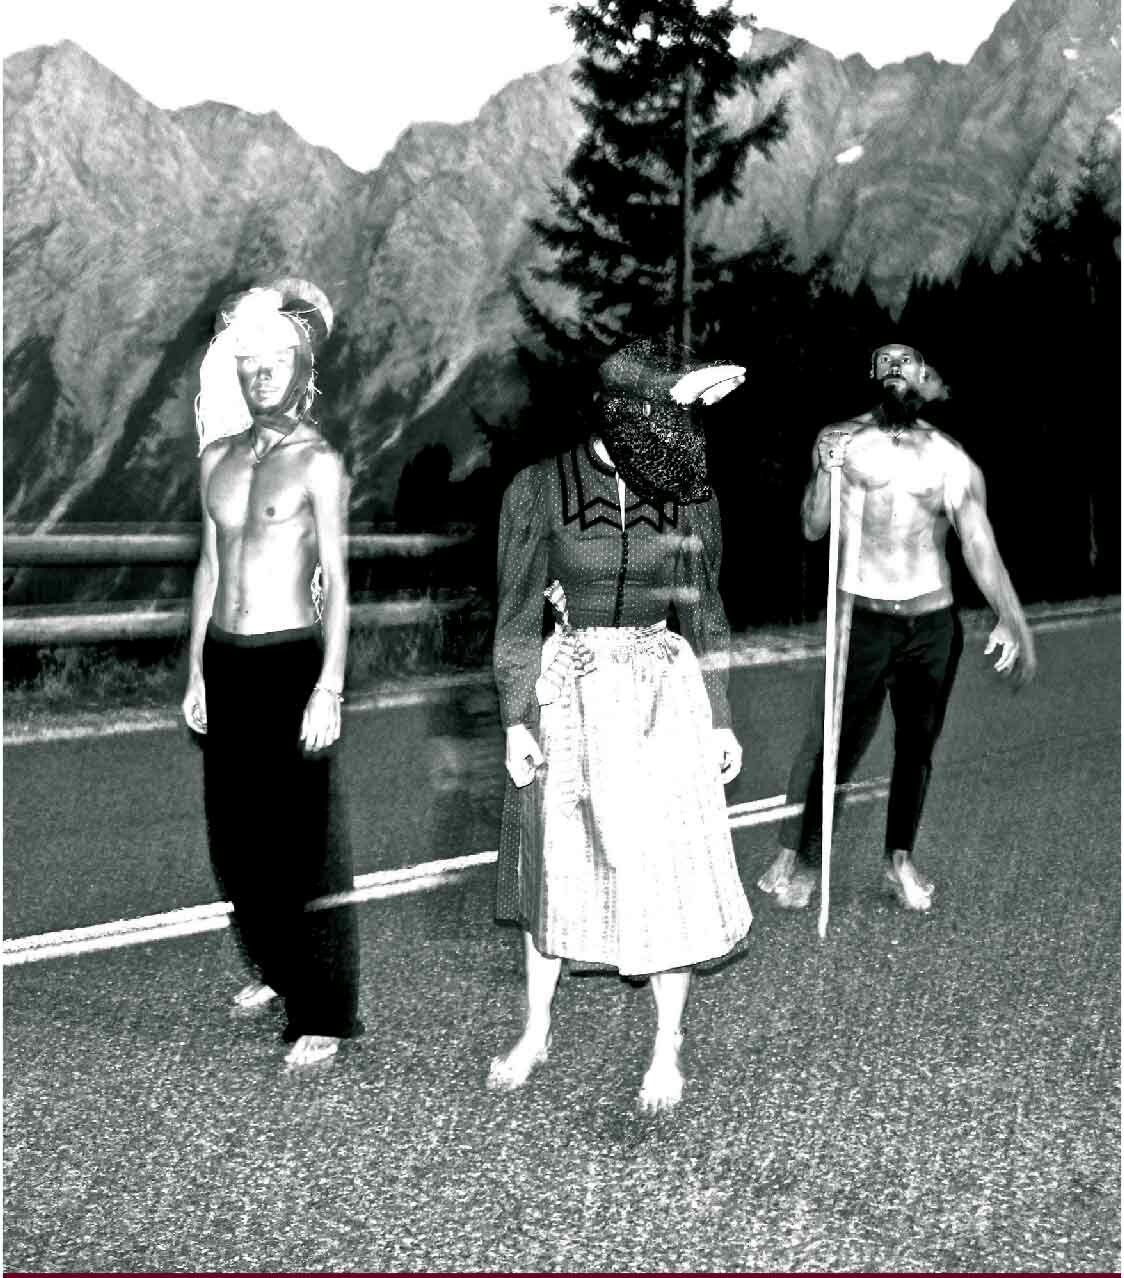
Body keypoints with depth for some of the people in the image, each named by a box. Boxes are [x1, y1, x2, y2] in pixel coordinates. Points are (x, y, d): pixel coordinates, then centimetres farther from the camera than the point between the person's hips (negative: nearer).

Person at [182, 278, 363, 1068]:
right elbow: (210, 566, 16)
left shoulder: (318, 462, -6)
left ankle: (326, 1015, 4)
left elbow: (337, 583, -8)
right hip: (225, 659, 6)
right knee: (235, 831, 12)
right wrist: (196, 672, 14)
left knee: (305, 839, -4)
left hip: (290, 659, -6)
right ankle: (276, 970, 32)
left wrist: (330, 688, -14)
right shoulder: (219, 457, 11)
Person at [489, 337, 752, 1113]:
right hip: (569, 696, 0)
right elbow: (519, 614, -3)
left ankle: (668, 1049, 20)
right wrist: (517, 723, -5)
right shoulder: (540, 491, -8)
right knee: (556, 865, 12)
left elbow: (703, 615, 6)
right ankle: (536, 1032, 31)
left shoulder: (691, 498, -2)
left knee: (670, 869, 3)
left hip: (664, 699, 1)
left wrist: (721, 721, 6)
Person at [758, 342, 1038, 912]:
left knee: (917, 743, 11)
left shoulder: (950, 460, 1)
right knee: (834, 741, -8)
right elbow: (813, 529, 1)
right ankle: (795, 854, 5)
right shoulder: (842, 441, 1)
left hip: (933, 622, 2)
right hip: (862, 617, -2)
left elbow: (979, 542, -5)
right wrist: (825, 471, -16)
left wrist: (1011, 618, -15)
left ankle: (901, 857, 26)